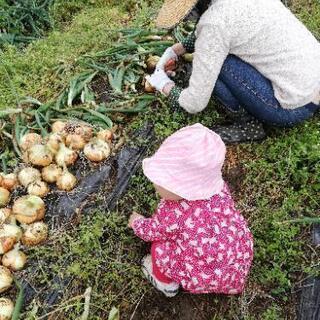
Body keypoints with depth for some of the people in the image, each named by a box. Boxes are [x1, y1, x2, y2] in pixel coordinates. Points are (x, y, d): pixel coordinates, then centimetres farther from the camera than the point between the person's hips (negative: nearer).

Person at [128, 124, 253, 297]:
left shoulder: (173, 214, -29)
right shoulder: (219, 187, -13)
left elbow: (151, 231, -6)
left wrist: (137, 222, 16)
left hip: (210, 280, -6)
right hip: (242, 259, 6)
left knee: (160, 248, 1)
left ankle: (165, 283, 29)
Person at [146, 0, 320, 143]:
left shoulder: (214, 22, -21)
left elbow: (195, 103, -14)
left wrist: (164, 85, 3)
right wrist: (174, 50, 17)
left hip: (296, 107, -8)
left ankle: (248, 125, 3)